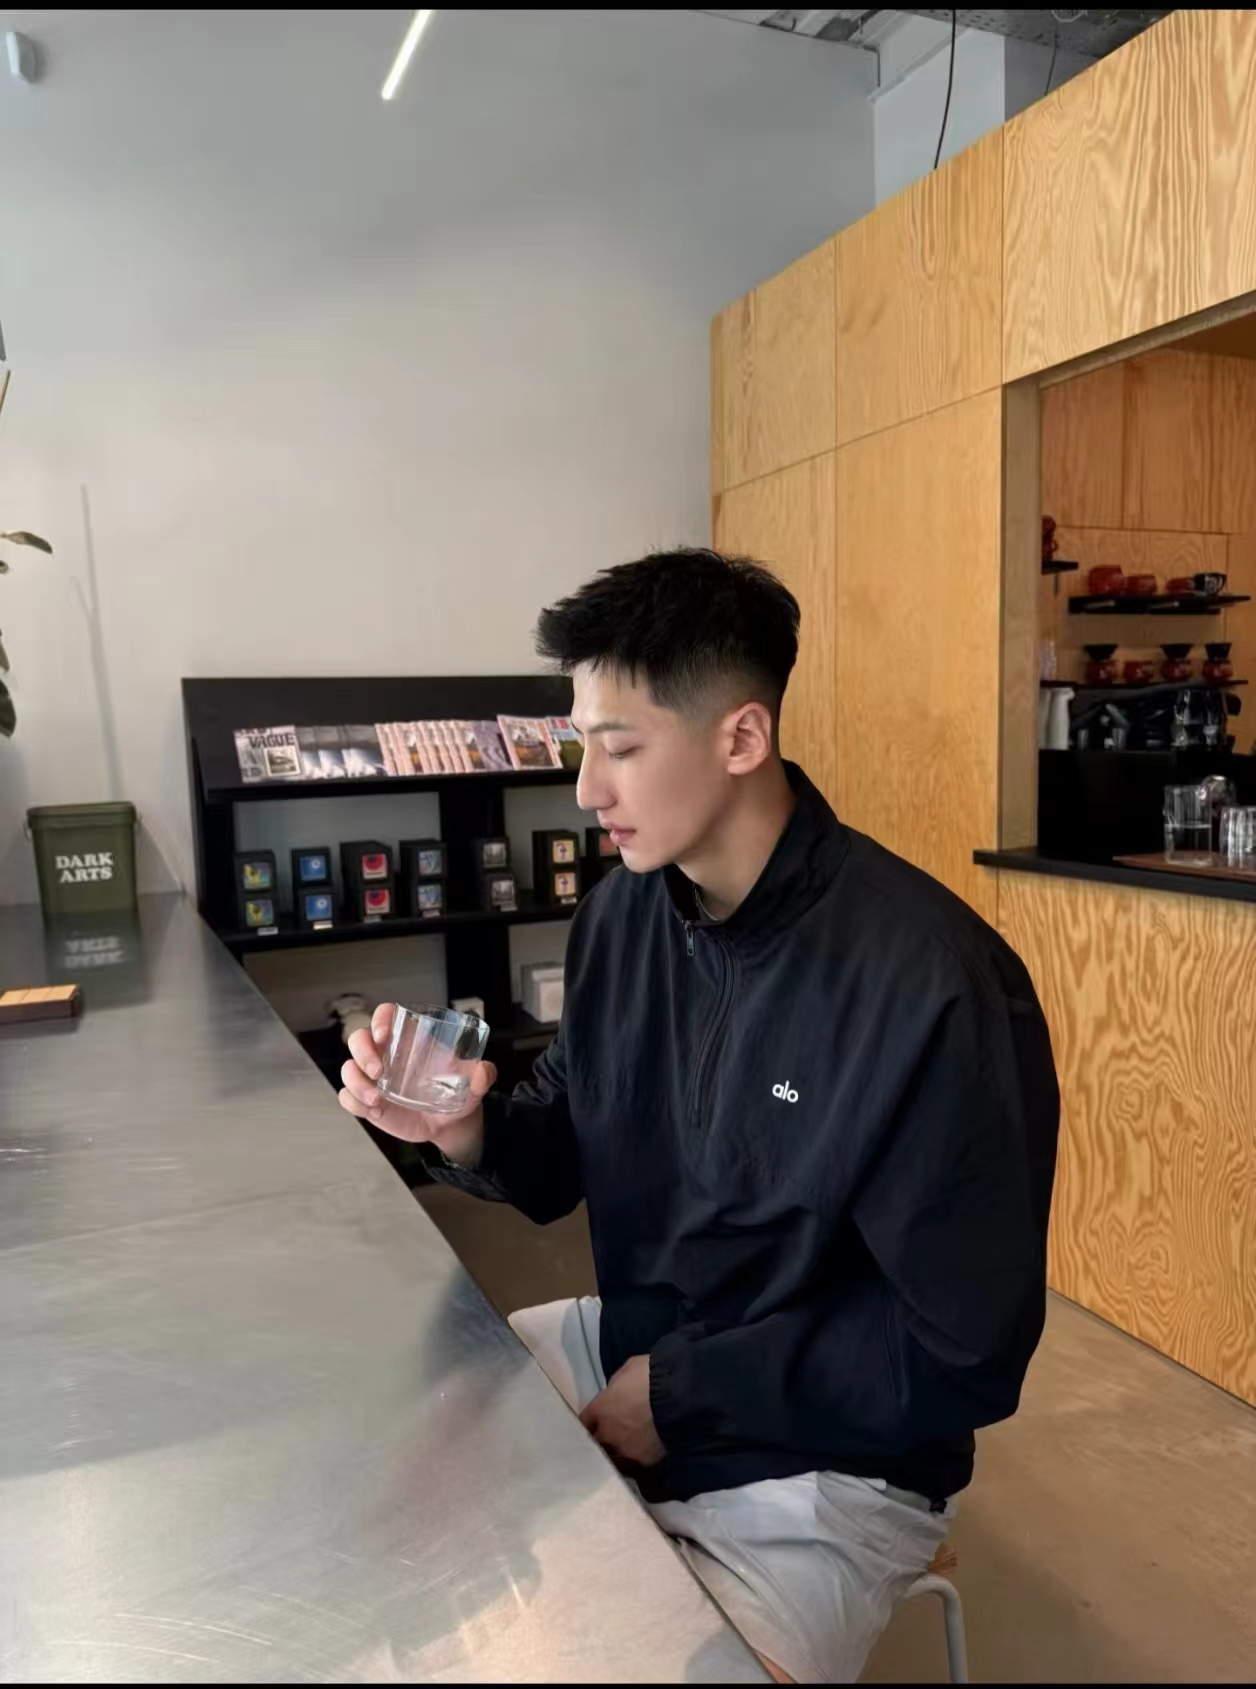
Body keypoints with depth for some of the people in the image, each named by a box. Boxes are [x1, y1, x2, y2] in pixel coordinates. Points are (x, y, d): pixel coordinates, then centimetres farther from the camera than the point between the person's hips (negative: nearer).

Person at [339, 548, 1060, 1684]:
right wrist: (465, 1131, -19)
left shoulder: (929, 986, -29)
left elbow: (966, 1354, -23)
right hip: (631, 1351, 6)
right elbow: (568, 1159, 3)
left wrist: (681, 1391, -17)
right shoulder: (622, 914, -6)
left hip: (816, 1468, -6)